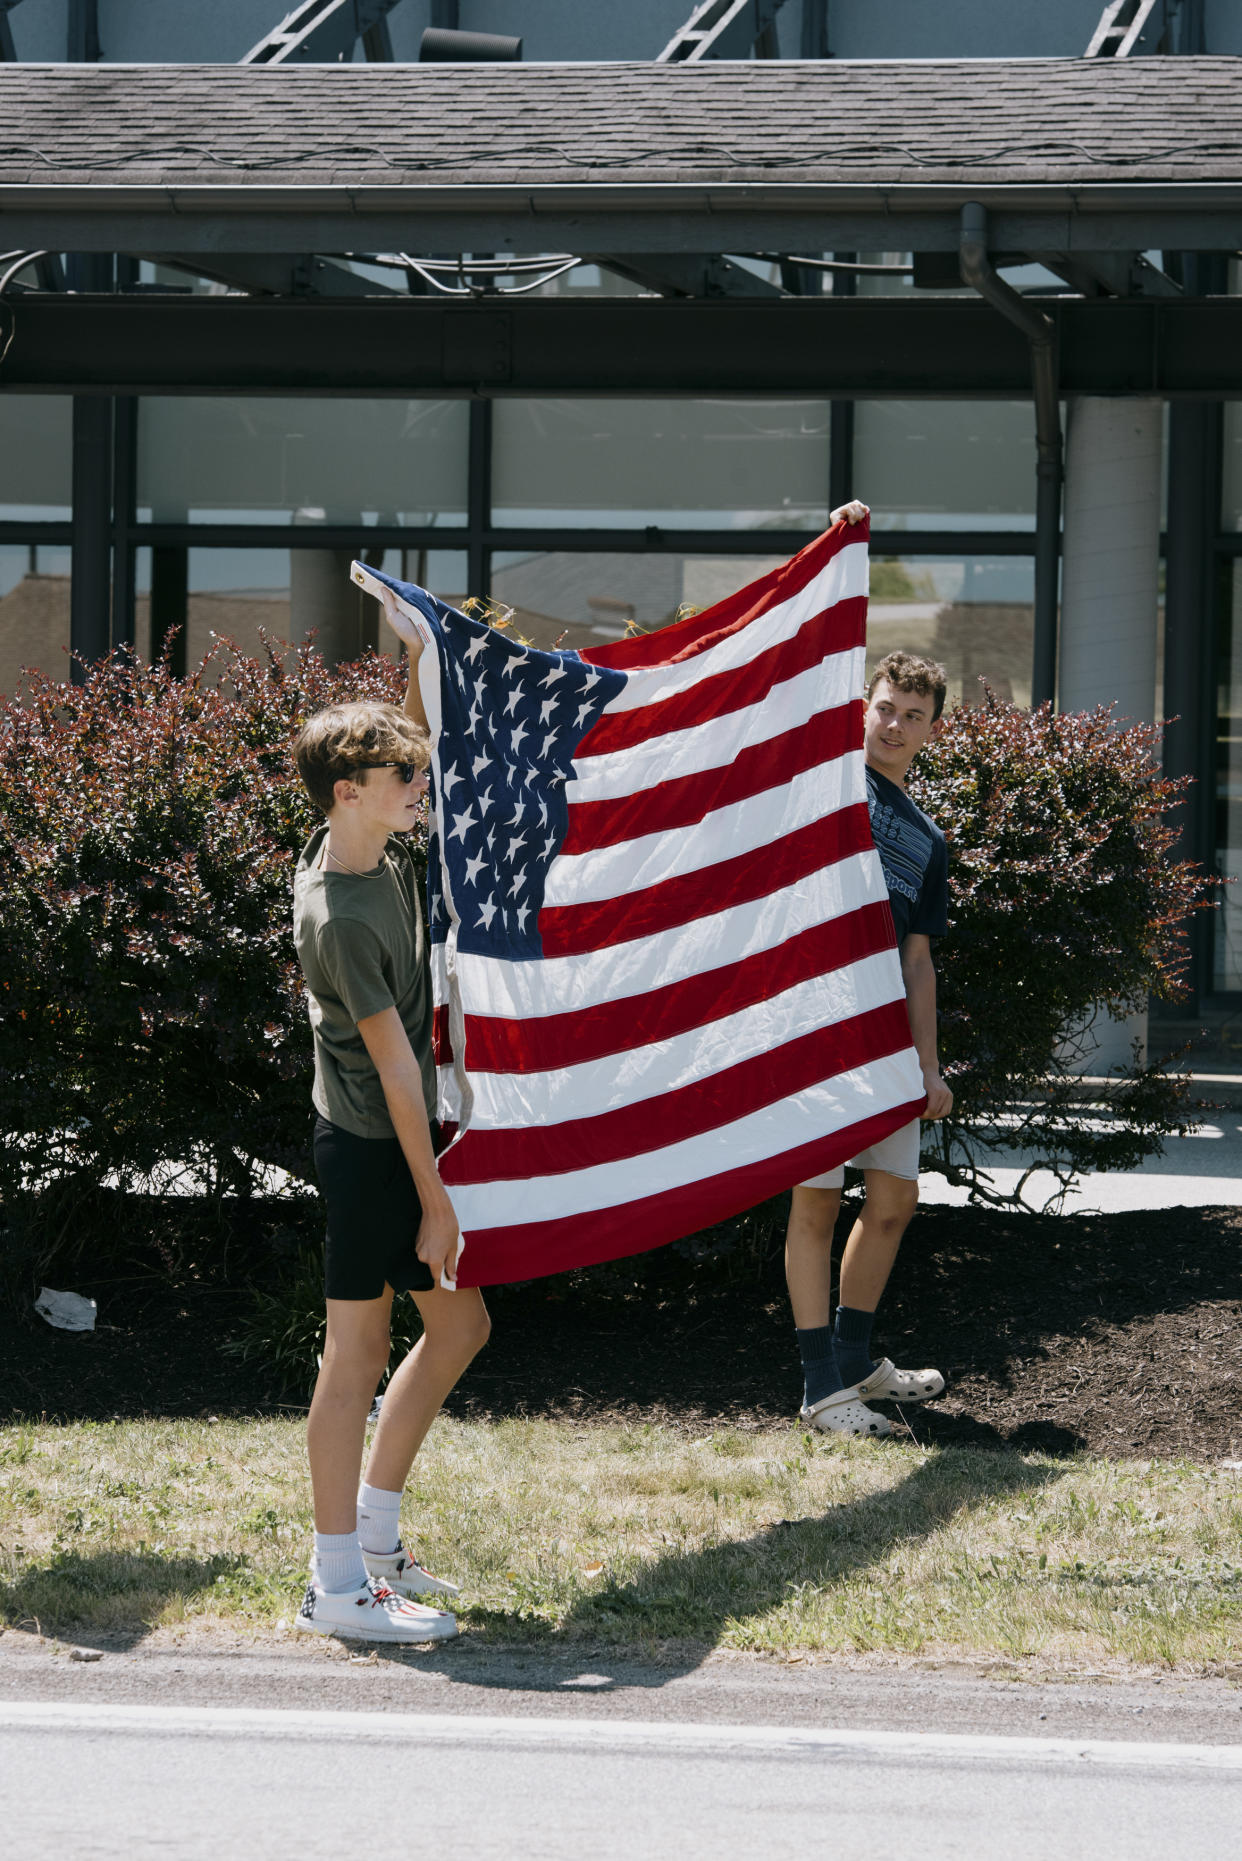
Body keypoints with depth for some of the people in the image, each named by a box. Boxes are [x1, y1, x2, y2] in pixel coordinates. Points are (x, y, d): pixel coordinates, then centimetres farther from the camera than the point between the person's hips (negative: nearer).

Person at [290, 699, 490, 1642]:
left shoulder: (382, 851, 2)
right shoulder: (336, 917, -24)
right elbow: (393, 1063, -21)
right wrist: (434, 1200, -18)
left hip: (408, 1135, 9)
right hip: (369, 1147, -9)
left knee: (458, 1323, 14)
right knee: (359, 1350, -5)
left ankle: (374, 1535, 24)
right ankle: (337, 1587, 0)